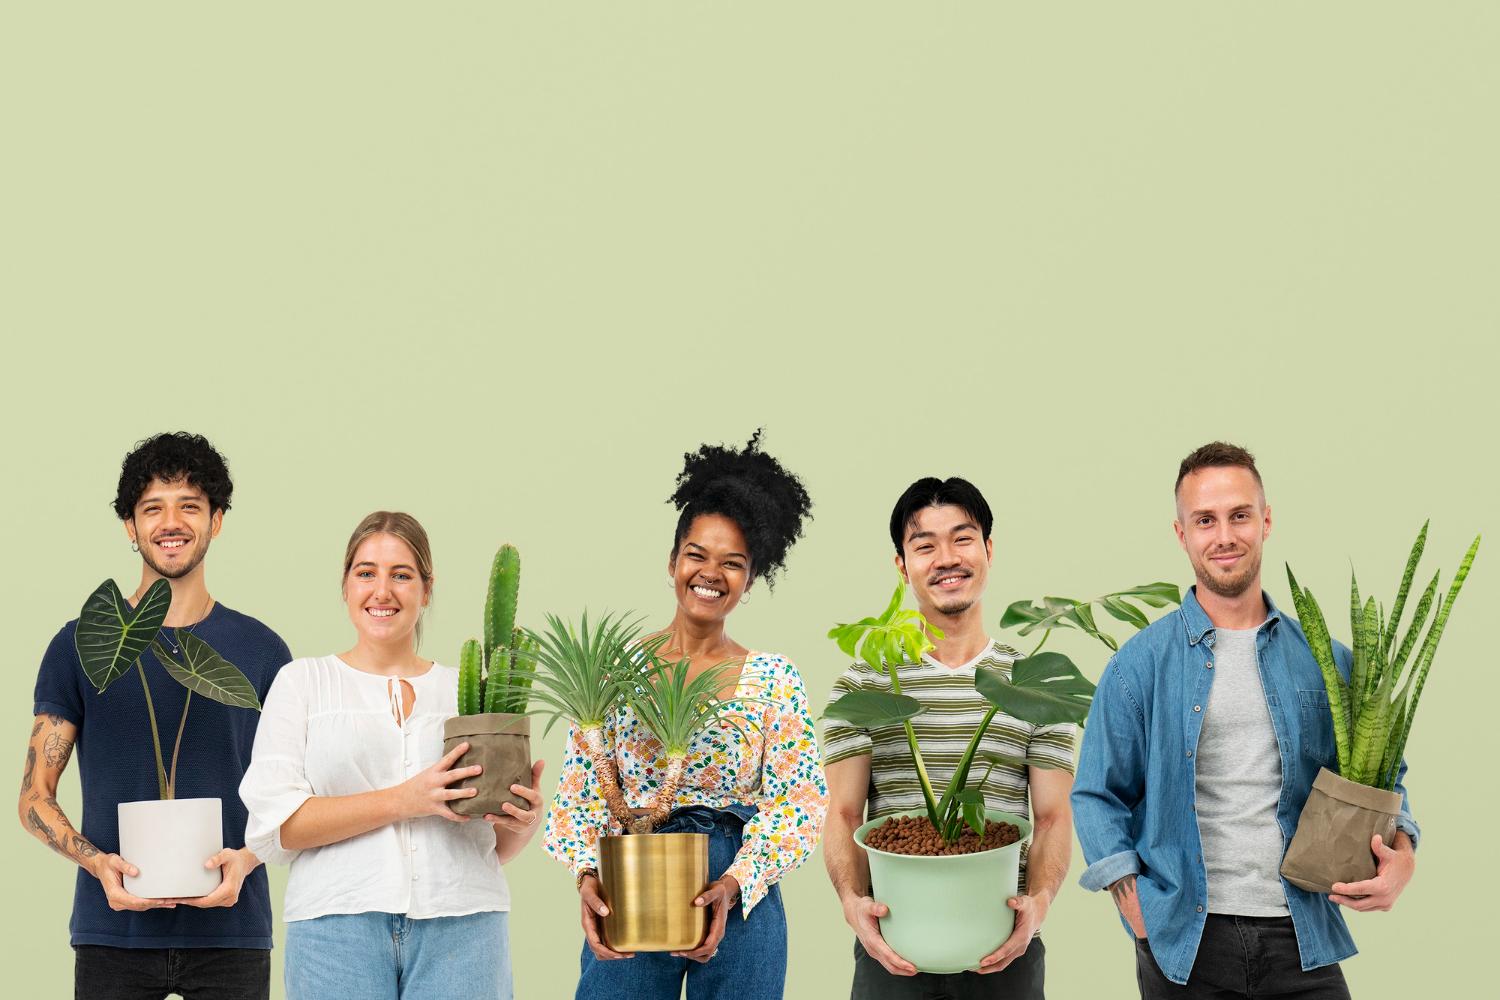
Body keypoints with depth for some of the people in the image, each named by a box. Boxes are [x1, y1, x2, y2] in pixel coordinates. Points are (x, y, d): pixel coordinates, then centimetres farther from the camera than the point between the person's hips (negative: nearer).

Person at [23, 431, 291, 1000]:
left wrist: (245, 858, -10)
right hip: (112, 933, 0)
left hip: (230, 930, 1)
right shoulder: (80, 645, 5)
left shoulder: (260, 650, 8)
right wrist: (97, 862, -13)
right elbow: (35, 797, 5)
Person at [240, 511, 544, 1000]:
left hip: (462, 927, 2)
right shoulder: (303, 682, 9)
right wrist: (400, 801, -14)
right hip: (338, 925, -2)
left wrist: (521, 824, -4)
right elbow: (271, 826, -4)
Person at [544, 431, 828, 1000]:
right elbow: (581, 789, 2)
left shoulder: (773, 679, 3)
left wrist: (735, 883, -17)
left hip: (740, 895, 0)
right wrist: (587, 875, -16)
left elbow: (797, 801, -3)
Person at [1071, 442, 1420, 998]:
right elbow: (1099, 796, 3)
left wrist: (1401, 854, -7)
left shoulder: (1323, 660, 6)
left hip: (1302, 942, 2)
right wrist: (1143, 921, -7)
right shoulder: (1140, 665, 1)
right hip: (1185, 947, -1)